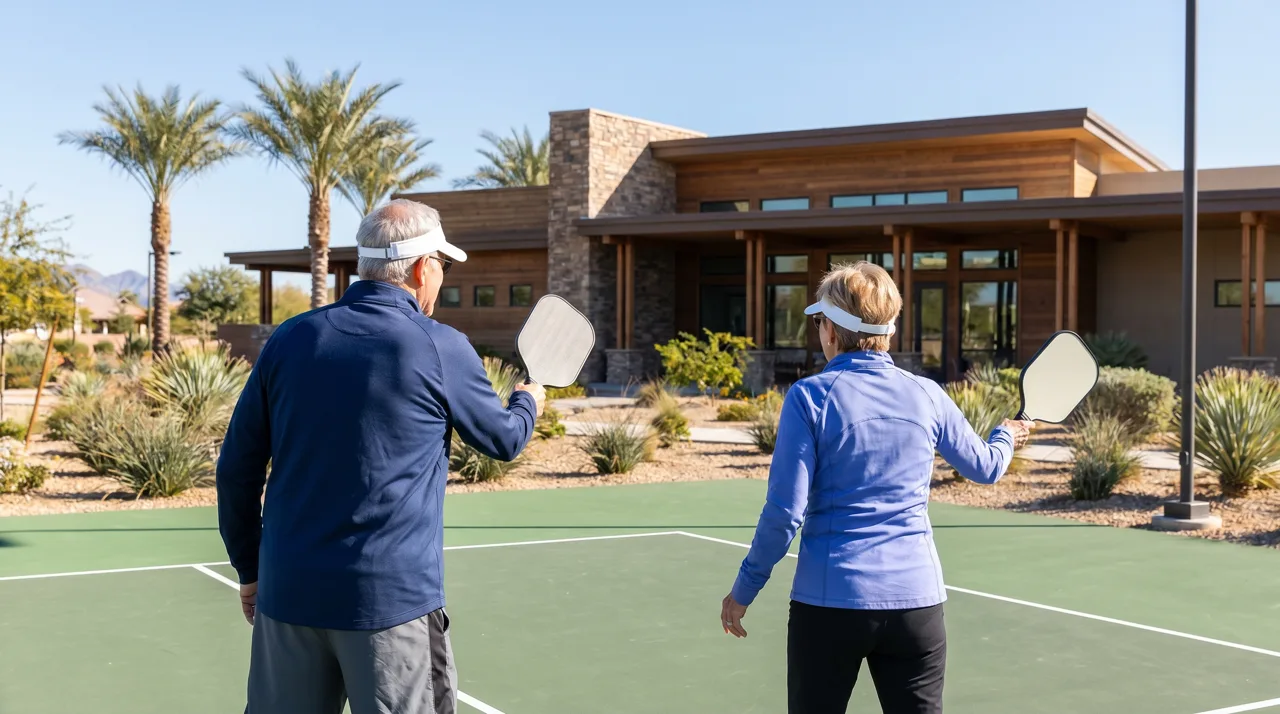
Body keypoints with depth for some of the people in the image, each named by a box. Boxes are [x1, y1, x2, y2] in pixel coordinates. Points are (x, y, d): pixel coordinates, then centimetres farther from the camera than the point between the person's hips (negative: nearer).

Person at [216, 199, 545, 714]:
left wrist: (249, 569, 19)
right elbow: (503, 440, 9)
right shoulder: (441, 349, -7)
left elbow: (237, 469, 8)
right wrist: (528, 403, 32)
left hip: (287, 591, 4)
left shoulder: (288, 340, 4)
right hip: (391, 597, -4)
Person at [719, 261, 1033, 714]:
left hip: (829, 600, -2)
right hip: (916, 601, 3)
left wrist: (744, 589, 2)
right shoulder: (927, 395, 3)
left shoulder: (810, 396, -8)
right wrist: (1008, 435, 43)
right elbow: (985, 467, 20)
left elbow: (785, 511, -10)